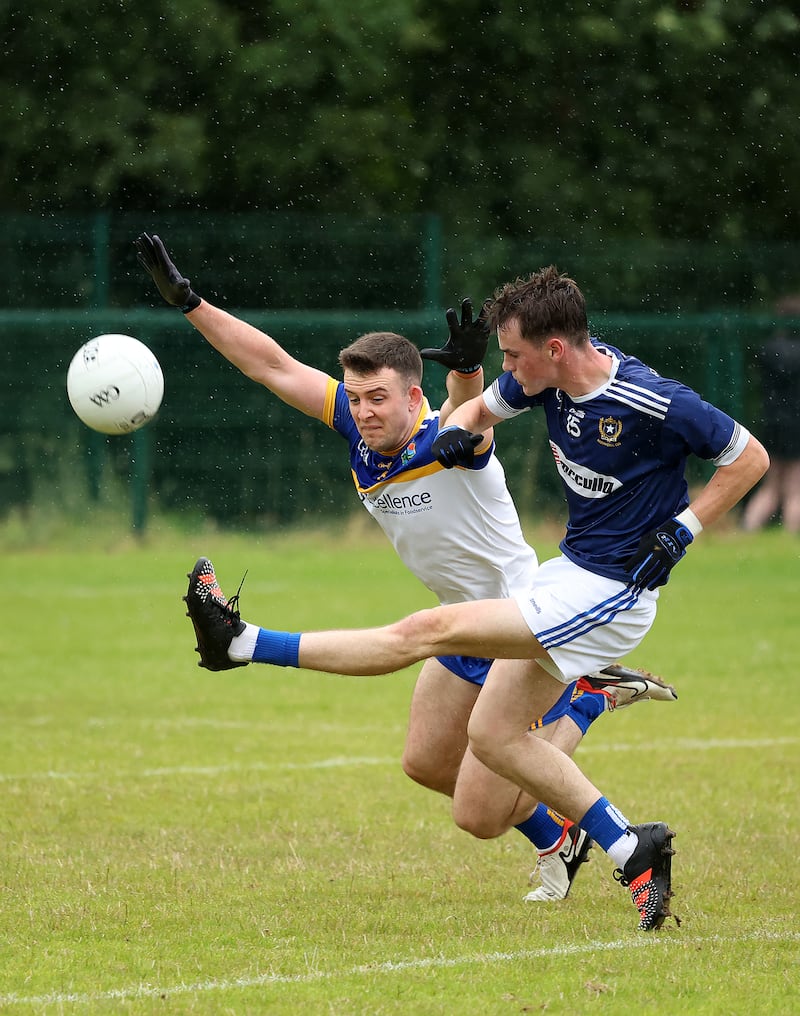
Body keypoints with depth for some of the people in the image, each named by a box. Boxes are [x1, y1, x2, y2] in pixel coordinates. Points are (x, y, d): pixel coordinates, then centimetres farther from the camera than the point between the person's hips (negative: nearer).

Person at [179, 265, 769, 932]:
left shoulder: (653, 405, -22)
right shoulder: (547, 380, -1)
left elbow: (751, 458, -11)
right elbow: (483, 406, 19)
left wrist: (682, 531, -16)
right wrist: (459, 433, -5)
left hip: (612, 591, -9)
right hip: (571, 570, 9)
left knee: (430, 631, -13)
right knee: (492, 734, 8)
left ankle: (244, 644, -8)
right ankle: (634, 853, 8)